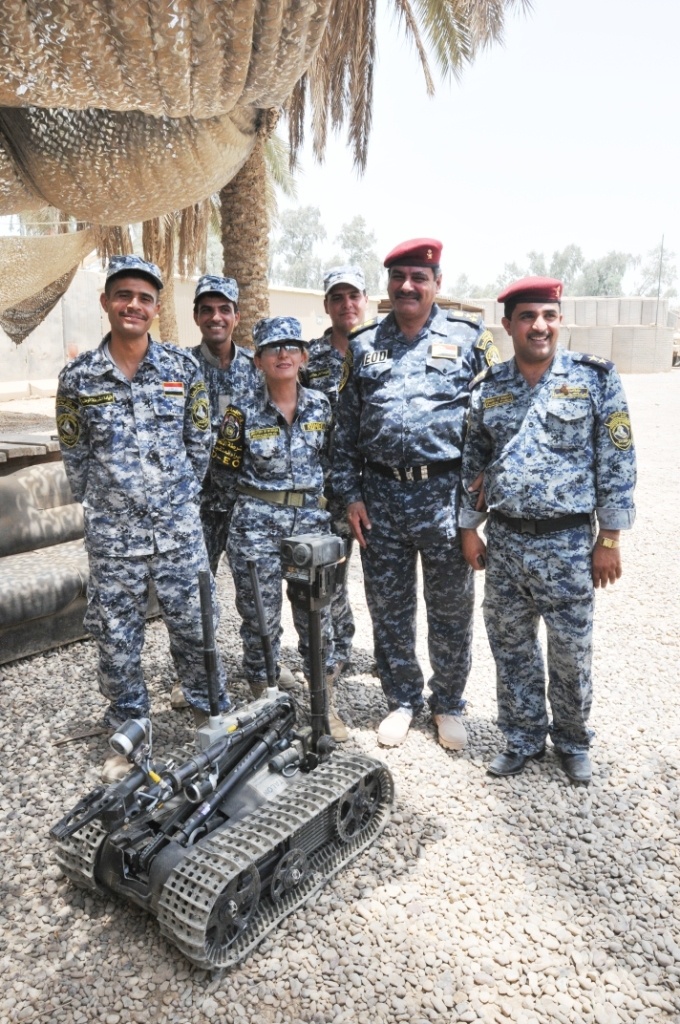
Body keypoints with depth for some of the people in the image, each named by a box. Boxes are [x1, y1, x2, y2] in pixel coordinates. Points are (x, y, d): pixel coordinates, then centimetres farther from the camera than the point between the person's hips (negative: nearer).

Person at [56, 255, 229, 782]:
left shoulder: (184, 367, 0)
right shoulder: (79, 377, -1)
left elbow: (200, 442, 6)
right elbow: (75, 456, 6)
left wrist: (181, 499, 6)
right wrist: (106, 506, 7)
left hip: (180, 530, 0)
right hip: (112, 538, 0)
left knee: (196, 629, 10)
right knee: (117, 642, 10)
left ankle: (214, 716, 31)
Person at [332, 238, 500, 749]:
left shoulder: (469, 336, 1)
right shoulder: (363, 344, 8)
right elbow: (345, 427, 8)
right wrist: (351, 494, 3)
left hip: (445, 494, -2)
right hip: (380, 495, 3)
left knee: (451, 609, 9)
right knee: (388, 607, 12)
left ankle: (448, 704, 29)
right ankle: (402, 700, 32)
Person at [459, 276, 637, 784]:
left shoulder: (596, 377, -5)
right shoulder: (486, 388, 5)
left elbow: (617, 462, -5)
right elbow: (472, 464, 12)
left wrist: (610, 538, -6)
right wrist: (469, 528, 9)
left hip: (567, 542, -3)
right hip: (503, 541, 3)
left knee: (571, 653, 9)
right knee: (511, 648, 14)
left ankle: (573, 741, 35)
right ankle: (523, 740, 34)